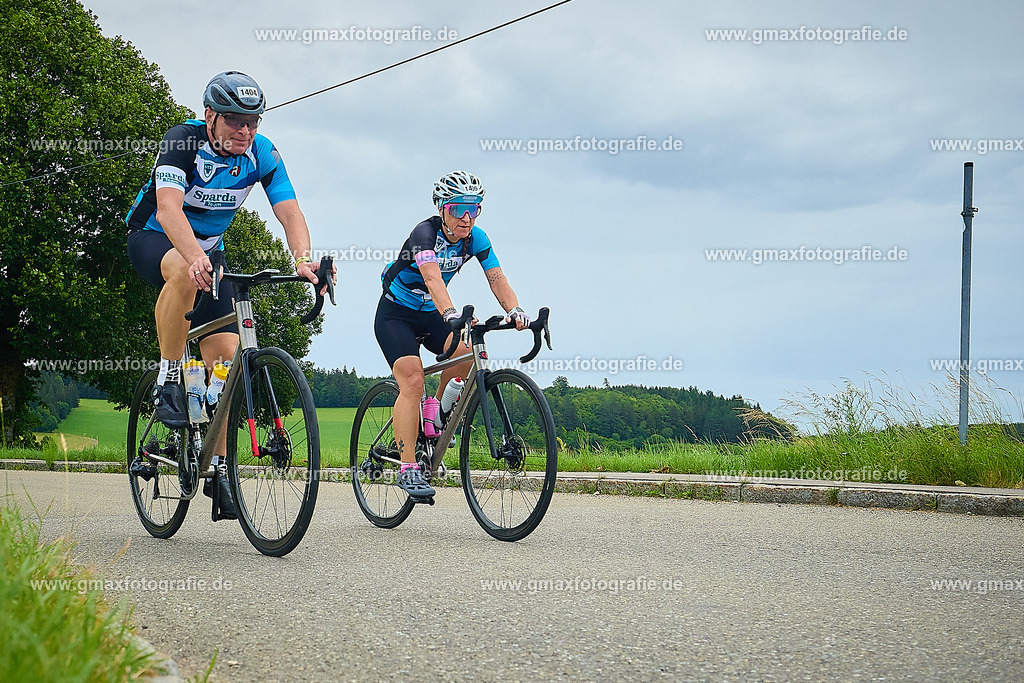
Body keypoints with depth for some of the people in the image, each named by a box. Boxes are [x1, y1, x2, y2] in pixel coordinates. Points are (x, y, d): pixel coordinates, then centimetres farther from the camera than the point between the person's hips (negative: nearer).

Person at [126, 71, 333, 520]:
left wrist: (304, 260, -43)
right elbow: (168, 207, -41)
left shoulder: (261, 154, -14)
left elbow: (290, 213, -22)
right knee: (185, 273, -41)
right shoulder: (184, 141, -27)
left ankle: (217, 467, 1)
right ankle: (167, 382, -24)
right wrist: (195, 258, -59)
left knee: (225, 353, -8)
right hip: (154, 238, -5)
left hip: (208, 248, 5)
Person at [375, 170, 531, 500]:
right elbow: (432, 278, -43)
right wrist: (452, 315, -60)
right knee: (412, 380, -23)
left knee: (466, 354, -22)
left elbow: (497, 279, -18)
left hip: (431, 315, 5)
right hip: (396, 315, -5)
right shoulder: (425, 233, -27)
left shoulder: (476, 238, -9)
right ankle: (408, 468, -21)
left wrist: (514, 310, -38)